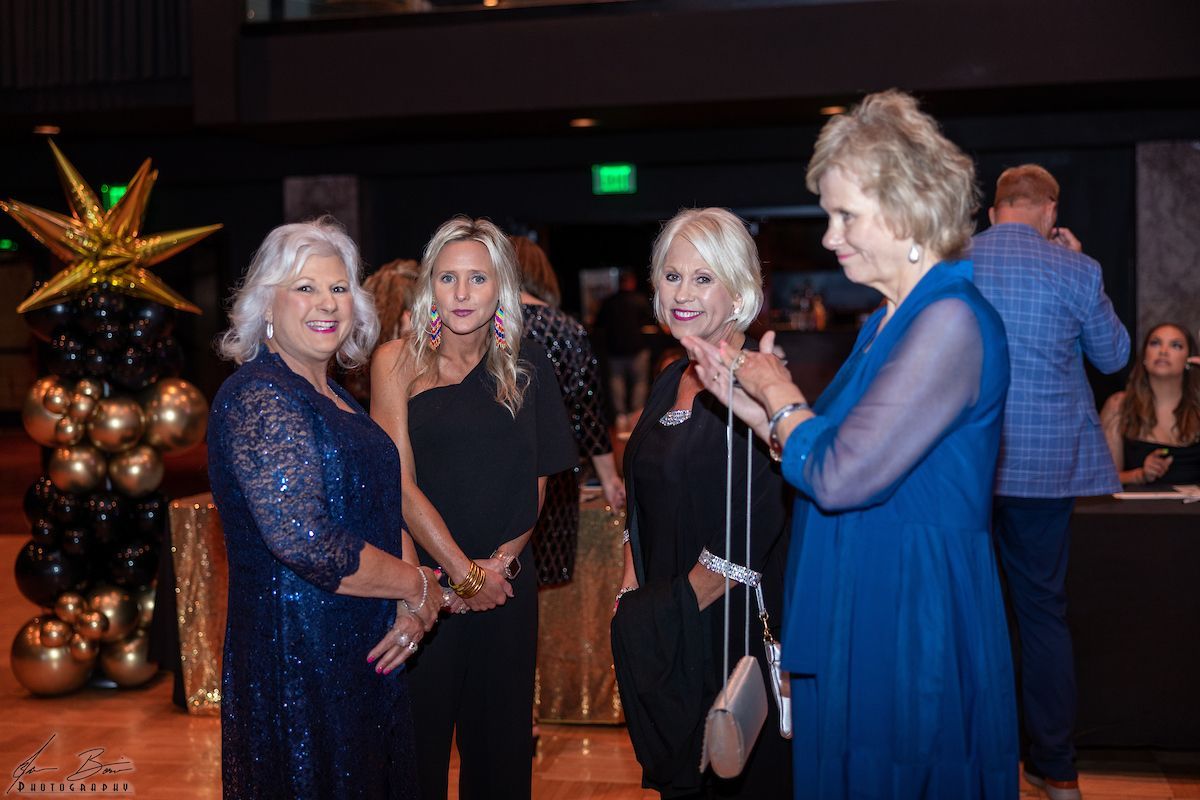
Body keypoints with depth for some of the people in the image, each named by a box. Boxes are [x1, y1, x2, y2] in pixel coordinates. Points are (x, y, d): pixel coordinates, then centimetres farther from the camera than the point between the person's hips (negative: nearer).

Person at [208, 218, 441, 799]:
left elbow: (385, 512, 12)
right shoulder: (258, 396, -17)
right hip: (297, 657, -9)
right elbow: (302, 540, -26)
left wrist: (409, 603, -8)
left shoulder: (336, 398, 12)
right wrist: (417, 586, -14)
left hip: (362, 652, 9)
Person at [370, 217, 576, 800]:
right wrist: (464, 572, -11)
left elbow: (536, 479, 5)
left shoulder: (526, 367, 6)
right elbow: (400, 483, -8)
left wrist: (500, 561, -10)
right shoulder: (398, 361, -3)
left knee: (499, 738, 12)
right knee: (419, 736, 7)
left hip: (506, 586, 3)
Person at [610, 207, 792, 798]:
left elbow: (749, 533, -20)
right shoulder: (671, 383, 9)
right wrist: (632, 593, 6)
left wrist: (675, 610, -14)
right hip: (661, 629, 8)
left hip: (730, 627, -7)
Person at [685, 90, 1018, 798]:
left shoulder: (951, 322, -20)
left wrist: (778, 394, -9)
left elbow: (838, 475, -25)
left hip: (912, 630, -9)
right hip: (857, 620, 9)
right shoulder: (890, 320, 11)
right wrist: (745, 394, 2)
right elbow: (827, 452, 11)